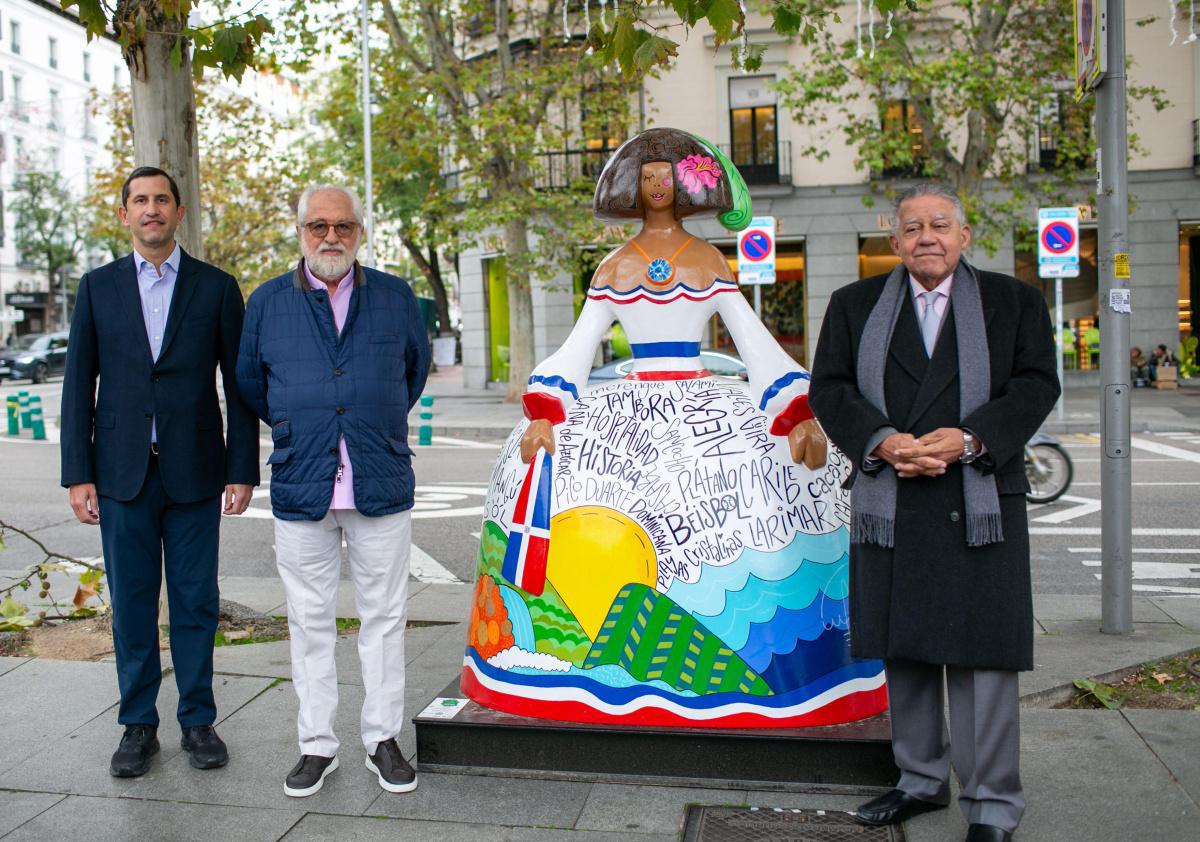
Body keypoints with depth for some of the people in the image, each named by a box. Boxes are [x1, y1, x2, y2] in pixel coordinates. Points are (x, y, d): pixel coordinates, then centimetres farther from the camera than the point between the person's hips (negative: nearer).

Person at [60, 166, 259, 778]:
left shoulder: (216, 287, 4)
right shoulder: (98, 286, 8)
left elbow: (239, 383, 2)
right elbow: (79, 383, 6)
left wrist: (241, 470, -3)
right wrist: (78, 474, 0)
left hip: (193, 471, -1)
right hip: (122, 473, 1)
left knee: (196, 602, 6)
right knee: (131, 602, 8)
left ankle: (198, 721, 19)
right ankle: (138, 725, 21)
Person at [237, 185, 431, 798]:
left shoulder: (396, 298, 5)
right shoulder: (267, 303, 5)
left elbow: (415, 370, 20)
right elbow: (250, 384, 17)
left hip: (382, 488, 0)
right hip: (301, 490, 0)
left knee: (383, 618, 7)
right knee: (310, 622, 8)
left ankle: (383, 738, 20)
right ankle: (317, 744, 21)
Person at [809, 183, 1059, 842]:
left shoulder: (1014, 301, 8)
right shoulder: (855, 305, 11)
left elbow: (1036, 384, -1)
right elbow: (828, 387, 3)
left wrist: (969, 438, -16)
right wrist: (883, 442, -14)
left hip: (980, 504, -2)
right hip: (889, 506, 2)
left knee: (980, 654, -1)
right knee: (903, 649, 11)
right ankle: (922, 780, 29)